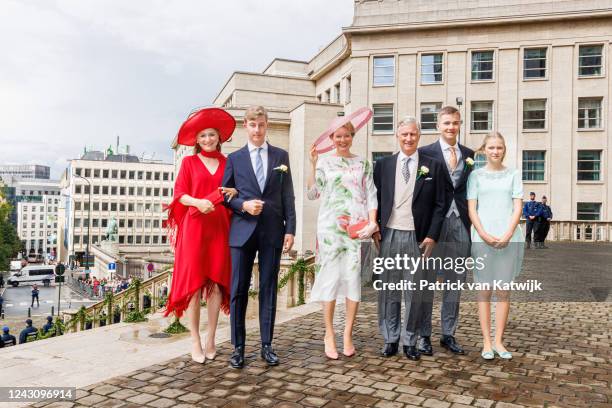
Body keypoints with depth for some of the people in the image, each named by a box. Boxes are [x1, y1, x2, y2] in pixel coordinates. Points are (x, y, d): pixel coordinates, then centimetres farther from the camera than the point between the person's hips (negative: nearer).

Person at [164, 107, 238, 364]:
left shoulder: (227, 163, 13)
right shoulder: (189, 162, 9)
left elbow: (231, 196, 17)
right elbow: (179, 194, 2)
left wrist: (233, 194, -6)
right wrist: (198, 202, -17)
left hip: (219, 228, 2)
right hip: (194, 227, -2)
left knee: (216, 283, 1)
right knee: (194, 283, -1)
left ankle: (210, 340, 11)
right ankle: (195, 342, 6)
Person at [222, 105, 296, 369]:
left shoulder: (281, 156, 10)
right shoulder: (234, 158, 8)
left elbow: (287, 196, 6)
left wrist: (290, 229, -1)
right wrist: (243, 205, -12)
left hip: (272, 231, 1)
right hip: (242, 231, 0)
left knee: (269, 289, 6)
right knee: (238, 290, 2)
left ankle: (267, 345, 16)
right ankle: (238, 347, 14)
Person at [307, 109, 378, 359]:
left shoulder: (362, 164, 12)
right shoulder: (324, 162, 9)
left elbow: (371, 195, 9)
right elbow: (312, 193, 0)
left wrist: (372, 221, -4)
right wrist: (312, 164, -9)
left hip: (357, 227, 1)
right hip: (331, 227, -1)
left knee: (354, 277, -1)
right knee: (331, 276, -2)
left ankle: (348, 334, 9)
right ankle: (329, 334, 8)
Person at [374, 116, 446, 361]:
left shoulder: (433, 166, 4)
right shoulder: (383, 165, 7)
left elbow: (439, 205, 2)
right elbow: (375, 200, 9)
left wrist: (432, 236, -5)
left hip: (418, 237, -1)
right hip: (389, 236, 1)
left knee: (415, 292, 5)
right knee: (389, 290, 8)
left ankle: (410, 341, 19)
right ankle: (390, 339, 19)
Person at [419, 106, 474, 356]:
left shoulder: (468, 154, 12)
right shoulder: (425, 153, -2)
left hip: (461, 225, 5)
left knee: (455, 281, 10)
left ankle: (449, 334, 23)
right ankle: (424, 335, 15)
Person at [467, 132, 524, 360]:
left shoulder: (513, 175, 8)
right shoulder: (476, 175, 6)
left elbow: (517, 208, 2)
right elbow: (471, 209, 1)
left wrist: (507, 235, -11)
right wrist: (484, 235, -11)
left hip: (509, 238, 1)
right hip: (482, 239, -1)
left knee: (503, 291, 5)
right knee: (485, 290, 3)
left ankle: (498, 341, 14)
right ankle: (486, 342, 10)